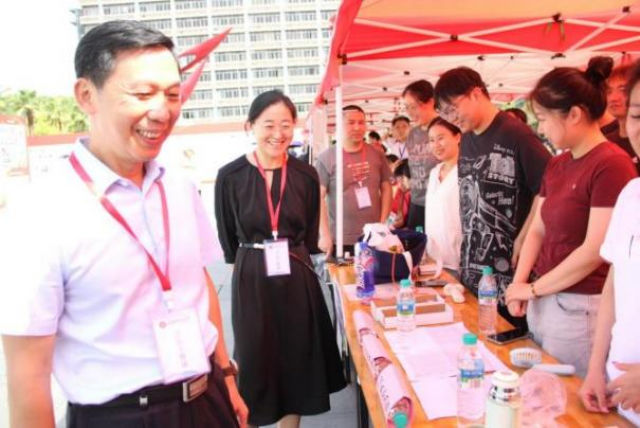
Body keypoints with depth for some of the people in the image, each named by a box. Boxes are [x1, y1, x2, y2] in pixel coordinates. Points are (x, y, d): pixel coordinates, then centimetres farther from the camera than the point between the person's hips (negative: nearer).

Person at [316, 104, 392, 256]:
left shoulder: (377, 155, 6)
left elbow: (386, 188, 11)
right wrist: (324, 234, -12)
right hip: (341, 240, -3)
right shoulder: (326, 158, -5)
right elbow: (318, 197, -7)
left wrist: (383, 223, 1)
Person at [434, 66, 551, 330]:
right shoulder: (466, 141, 9)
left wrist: (522, 241, -13)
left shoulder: (515, 134, -14)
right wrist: (465, 248, 10)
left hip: (508, 269, -7)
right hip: (472, 268, 7)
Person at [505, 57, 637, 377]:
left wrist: (533, 288, -10)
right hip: (542, 300, 7)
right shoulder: (557, 165, 9)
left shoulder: (611, 164, -15)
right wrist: (518, 284, -2)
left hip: (579, 308, -7)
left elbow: (595, 251, -18)